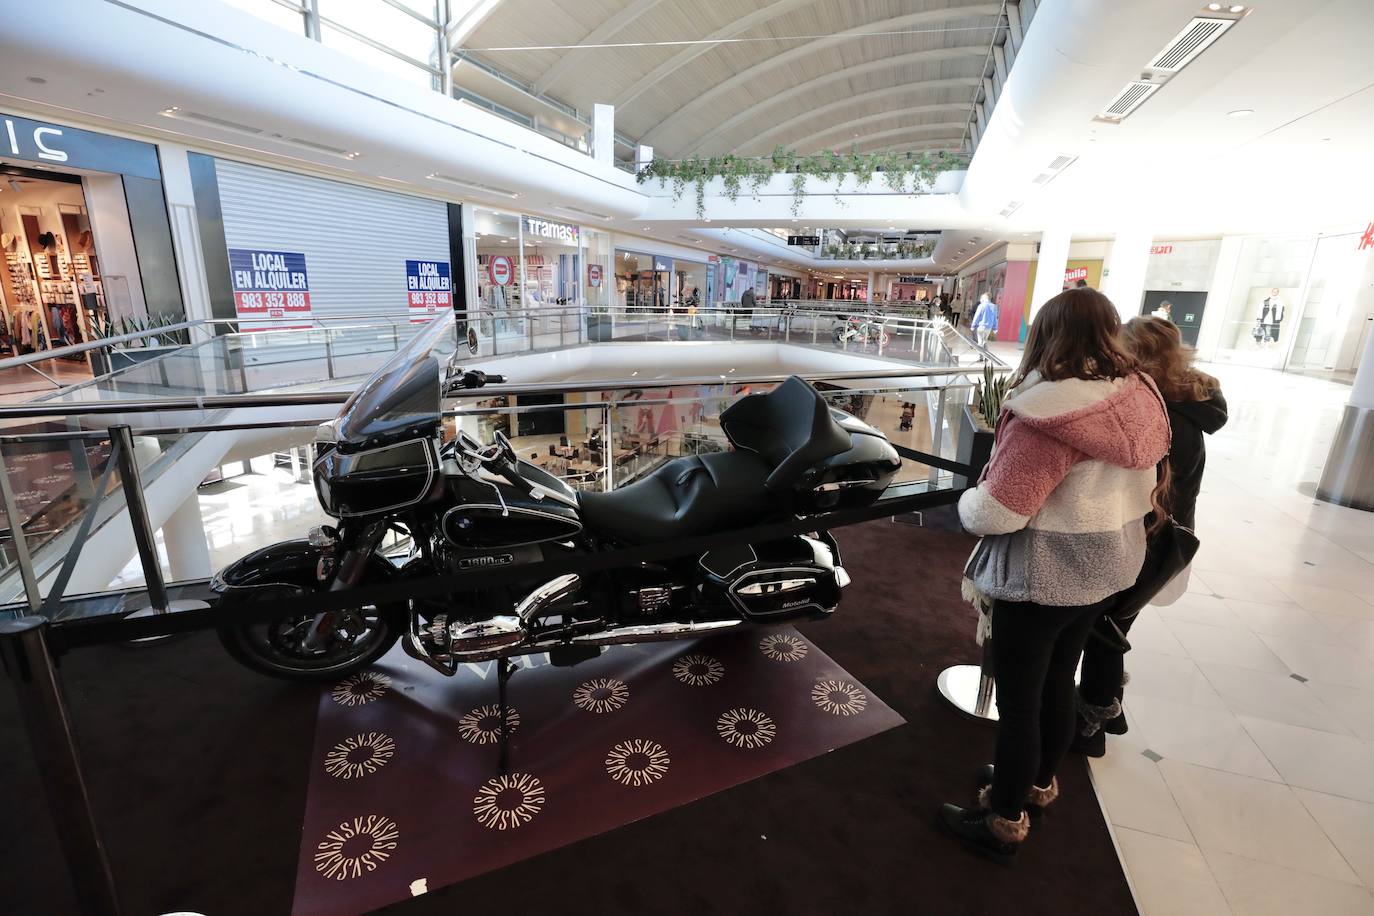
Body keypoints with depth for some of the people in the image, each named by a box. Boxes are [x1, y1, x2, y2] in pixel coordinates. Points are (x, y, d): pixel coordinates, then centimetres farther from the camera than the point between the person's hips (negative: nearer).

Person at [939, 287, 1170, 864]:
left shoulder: (1050, 415, -27)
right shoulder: (1141, 400, 0)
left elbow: (995, 512, -27)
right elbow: (1139, 491, 12)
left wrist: (967, 501, -6)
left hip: (1044, 578, -8)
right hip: (1106, 570, 8)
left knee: (1017, 701, 7)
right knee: (1057, 683, 24)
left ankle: (1003, 822, 25)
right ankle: (1039, 782, 46)